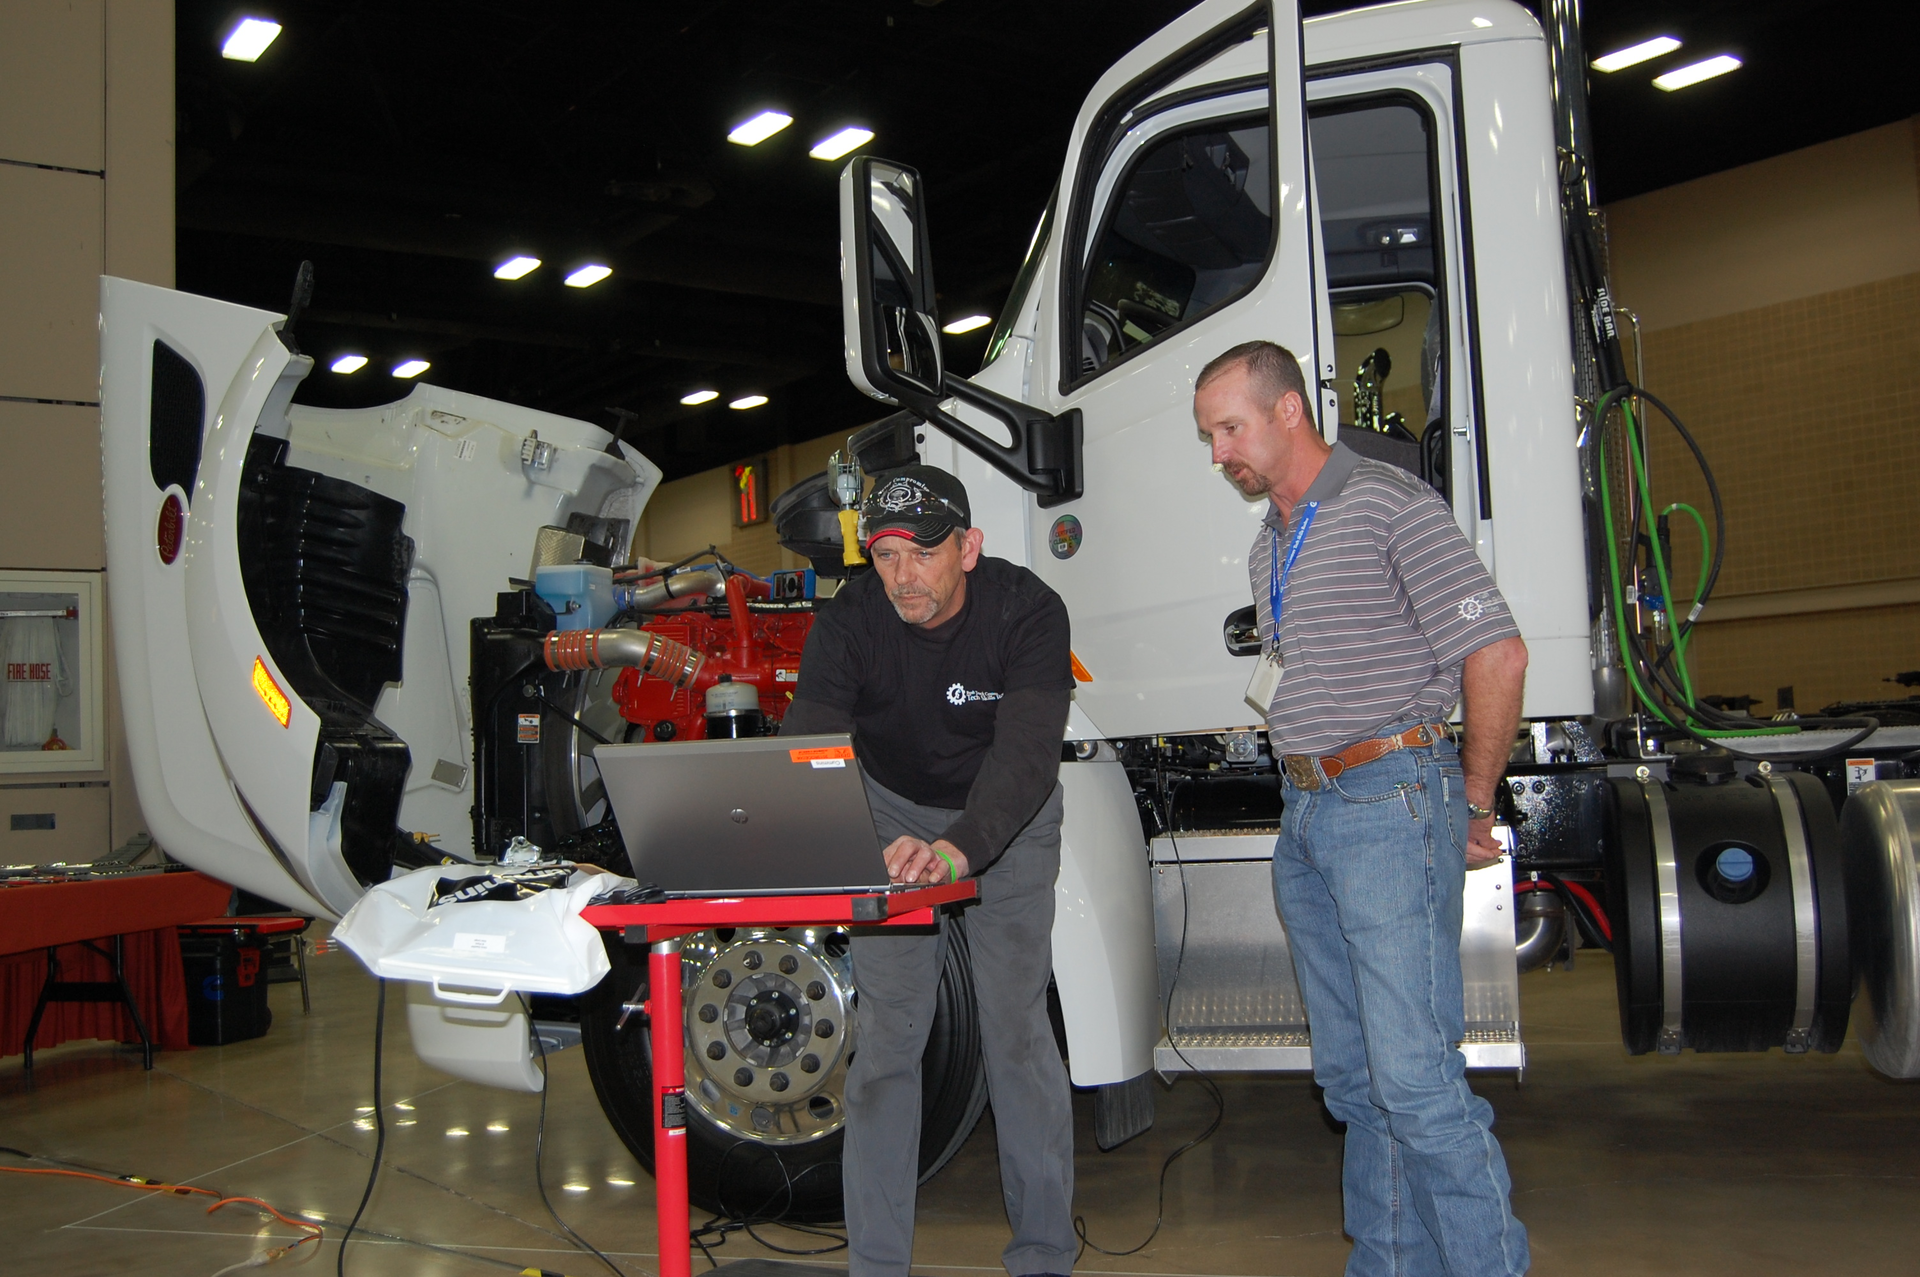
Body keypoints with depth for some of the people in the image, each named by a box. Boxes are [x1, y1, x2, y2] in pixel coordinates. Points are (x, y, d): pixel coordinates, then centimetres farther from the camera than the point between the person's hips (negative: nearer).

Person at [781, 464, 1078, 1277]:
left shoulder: (1026, 612, -27)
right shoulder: (849, 621, -21)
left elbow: (1026, 750, -39)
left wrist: (958, 848, -57)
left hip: (1009, 822, -1)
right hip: (895, 817, 2)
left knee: (1016, 1027, -3)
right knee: (886, 1034, -2)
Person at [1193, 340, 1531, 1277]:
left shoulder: (1388, 504, -8)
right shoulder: (1269, 547, 18)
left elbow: (1496, 653, -13)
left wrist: (1474, 806, -7)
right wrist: (1306, 798, 17)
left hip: (1390, 806, -9)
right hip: (1305, 814, 9)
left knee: (1416, 1079, -10)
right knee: (1351, 1076, 12)